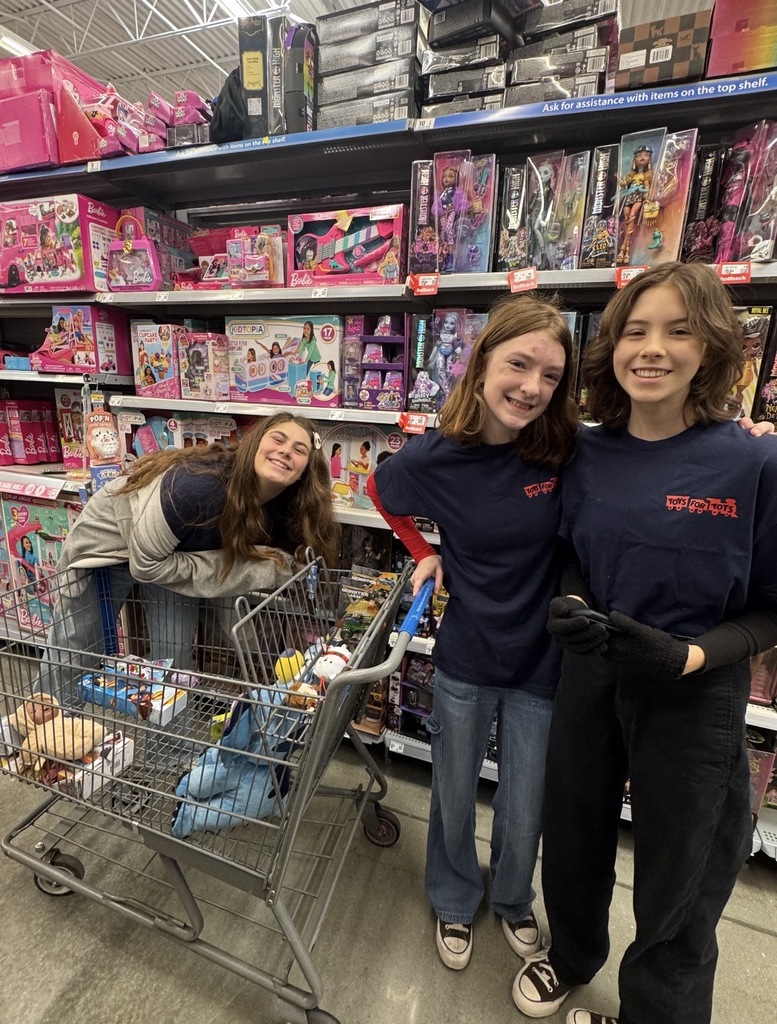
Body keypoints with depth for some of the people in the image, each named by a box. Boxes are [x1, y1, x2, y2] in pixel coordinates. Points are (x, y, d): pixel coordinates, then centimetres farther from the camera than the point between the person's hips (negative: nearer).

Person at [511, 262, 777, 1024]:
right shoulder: (589, 455, -5)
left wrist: (690, 656, -24)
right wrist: (570, 608, -14)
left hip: (694, 698, -3)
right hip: (588, 676, 3)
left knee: (677, 876, 20)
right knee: (573, 837, 24)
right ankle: (571, 956, 58)